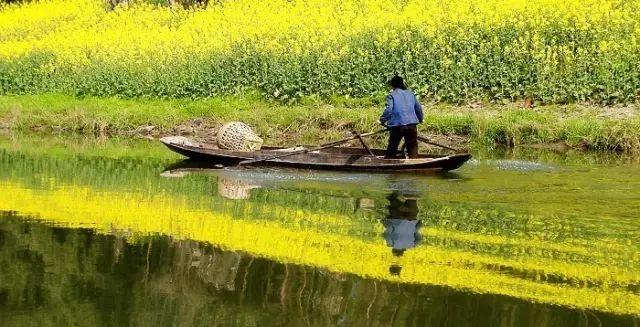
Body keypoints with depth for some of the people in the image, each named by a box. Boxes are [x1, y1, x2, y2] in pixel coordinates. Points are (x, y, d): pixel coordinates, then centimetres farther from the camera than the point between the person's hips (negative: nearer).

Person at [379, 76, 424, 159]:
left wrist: (383, 120, 0)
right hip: (412, 124, 4)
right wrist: (420, 119, 33)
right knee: (413, 148, 10)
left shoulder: (392, 95, -4)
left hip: (397, 125, -4)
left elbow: (388, 110, -15)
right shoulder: (411, 94, 12)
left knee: (392, 149, 9)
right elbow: (419, 108, 16)